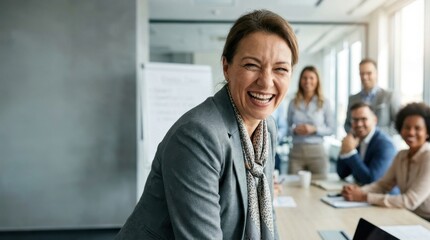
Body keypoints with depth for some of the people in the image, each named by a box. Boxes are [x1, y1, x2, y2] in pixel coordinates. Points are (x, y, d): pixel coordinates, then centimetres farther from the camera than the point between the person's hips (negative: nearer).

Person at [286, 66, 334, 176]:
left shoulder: (324, 103, 1)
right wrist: (295, 130, -11)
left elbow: (331, 129, 2)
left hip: (317, 151, -1)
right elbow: (287, 128, 9)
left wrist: (314, 129, -13)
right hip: (296, 151, 1)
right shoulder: (293, 103, 5)